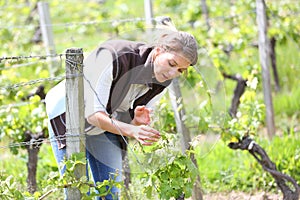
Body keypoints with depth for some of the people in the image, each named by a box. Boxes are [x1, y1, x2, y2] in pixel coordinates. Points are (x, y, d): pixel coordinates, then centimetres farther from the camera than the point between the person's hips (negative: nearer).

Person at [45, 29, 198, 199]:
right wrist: (132, 131, -49)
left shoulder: (162, 82, -15)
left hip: (106, 124, 6)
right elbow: (93, 114, -35)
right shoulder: (114, 57, -35)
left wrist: (138, 122, -32)